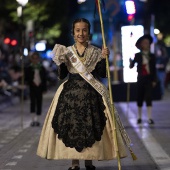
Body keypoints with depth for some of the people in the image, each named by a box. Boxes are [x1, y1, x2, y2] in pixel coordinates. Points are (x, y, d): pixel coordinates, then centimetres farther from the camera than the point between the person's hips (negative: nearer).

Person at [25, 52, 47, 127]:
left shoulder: (42, 68, 8)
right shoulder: (29, 68, 3)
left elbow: (45, 79, 9)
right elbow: (26, 78, 2)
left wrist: (44, 89, 4)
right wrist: (30, 83, -17)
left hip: (40, 88, 2)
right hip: (32, 88, -2)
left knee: (39, 104, 6)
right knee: (33, 102, -13)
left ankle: (37, 120, 15)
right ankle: (33, 120, -14)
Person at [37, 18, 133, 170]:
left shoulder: (96, 52, 4)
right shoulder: (67, 51, 6)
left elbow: (102, 74, 0)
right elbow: (62, 75, 4)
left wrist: (104, 58, -13)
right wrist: (61, 62, -12)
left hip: (91, 94, -1)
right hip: (70, 94, 1)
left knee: (90, 125, -2)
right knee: (71, 125, -2)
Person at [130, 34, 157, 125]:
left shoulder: (152, 56, 5)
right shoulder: (138, 55, 2)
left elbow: (154, 69, 7)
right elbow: (131, 66, -3)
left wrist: (154, 80, 1)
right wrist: (131, 61, -25)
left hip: (149, 78, 0)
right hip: (141, 78, 0)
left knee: (149, 97, -8)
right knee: (140, 98, 6)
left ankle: (150, 118, -10)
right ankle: (139, 117, 19)